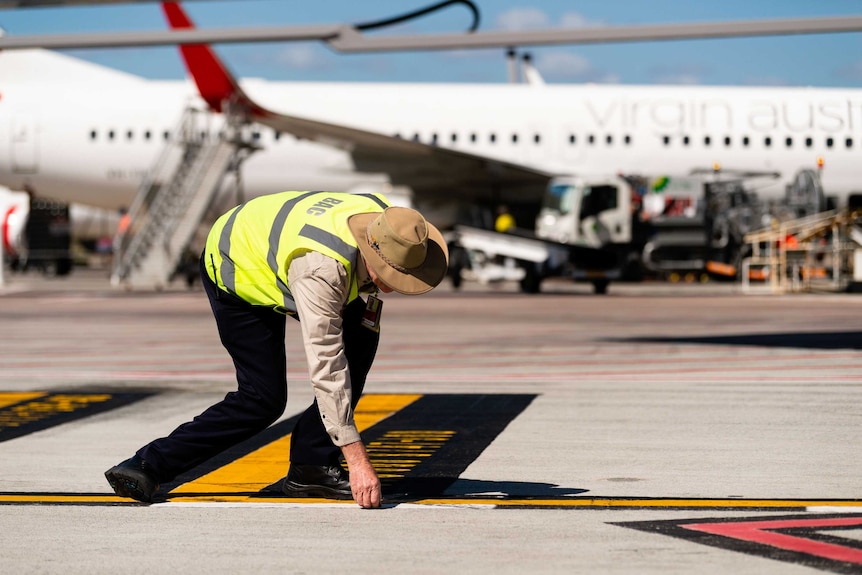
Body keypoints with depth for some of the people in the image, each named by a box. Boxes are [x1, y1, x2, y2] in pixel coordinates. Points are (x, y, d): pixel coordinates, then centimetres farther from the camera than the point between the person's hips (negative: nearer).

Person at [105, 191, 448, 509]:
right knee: (262, 399, -12)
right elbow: (326, 367, -44)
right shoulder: (320, 267, -44)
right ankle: (150, 465, -8)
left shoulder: (385, 218, -23)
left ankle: (311, 464, -5)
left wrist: (372, 294, -7)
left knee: (360, 335, -10)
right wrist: (357, 458, -45)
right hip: (234, 272, -8)